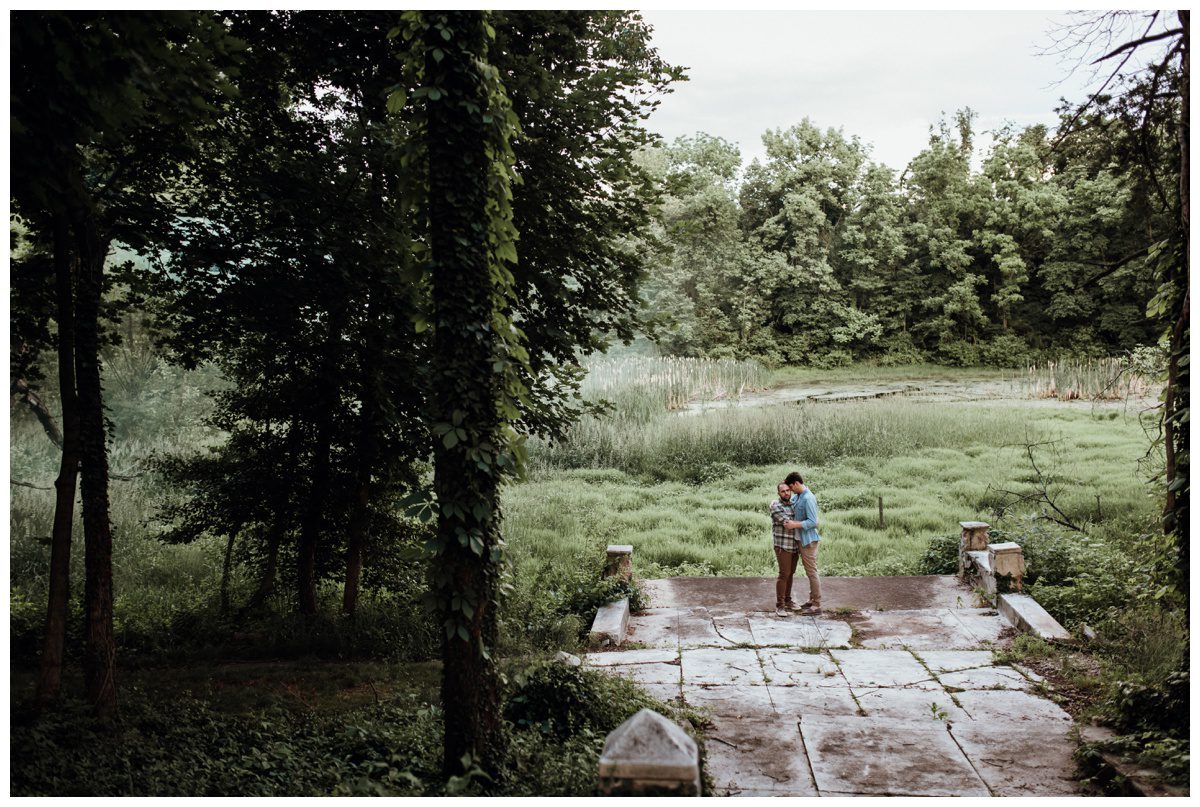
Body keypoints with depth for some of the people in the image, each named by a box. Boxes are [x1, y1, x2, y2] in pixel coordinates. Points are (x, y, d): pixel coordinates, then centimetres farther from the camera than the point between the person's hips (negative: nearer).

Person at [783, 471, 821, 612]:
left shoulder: (808, 498, -20)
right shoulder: (797, 497, 8)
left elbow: (813, 522, -23)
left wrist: (795, 525, -21)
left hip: (808, 540, -9)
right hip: (802, 539, 9)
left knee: (811, 572, -4)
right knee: (809, 571, 16)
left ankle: (817, 605, 2)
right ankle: (812, 600, 26)